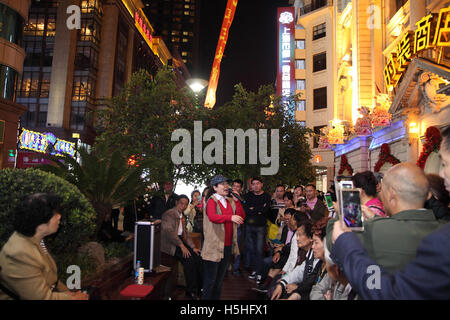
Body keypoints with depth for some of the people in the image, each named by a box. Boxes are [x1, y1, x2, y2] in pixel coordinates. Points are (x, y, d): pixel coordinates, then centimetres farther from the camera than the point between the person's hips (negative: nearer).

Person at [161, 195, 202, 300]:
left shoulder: (183, 217, 18)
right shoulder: (169, 214, -8)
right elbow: (169, 232, -20)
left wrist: (193, 247, 6)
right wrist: (181, 246, -26)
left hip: (181, 241, 8)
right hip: (170, 244, -8)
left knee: (198, 257, -13)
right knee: (189, 259, -26)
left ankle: (199, 289, -5)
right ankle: (190, 291, -16)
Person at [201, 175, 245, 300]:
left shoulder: (230, 201, 10)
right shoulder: (212, 200, -9)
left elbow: (242, 216, 4)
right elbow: (212, 217, -28)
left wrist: (236, 201, -6)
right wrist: (230, 217, -40)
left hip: (227, 246, 7)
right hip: (214, 246, -7)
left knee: (220, 278, 20)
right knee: (210, 279, 2)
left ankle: (216, 298, 34)